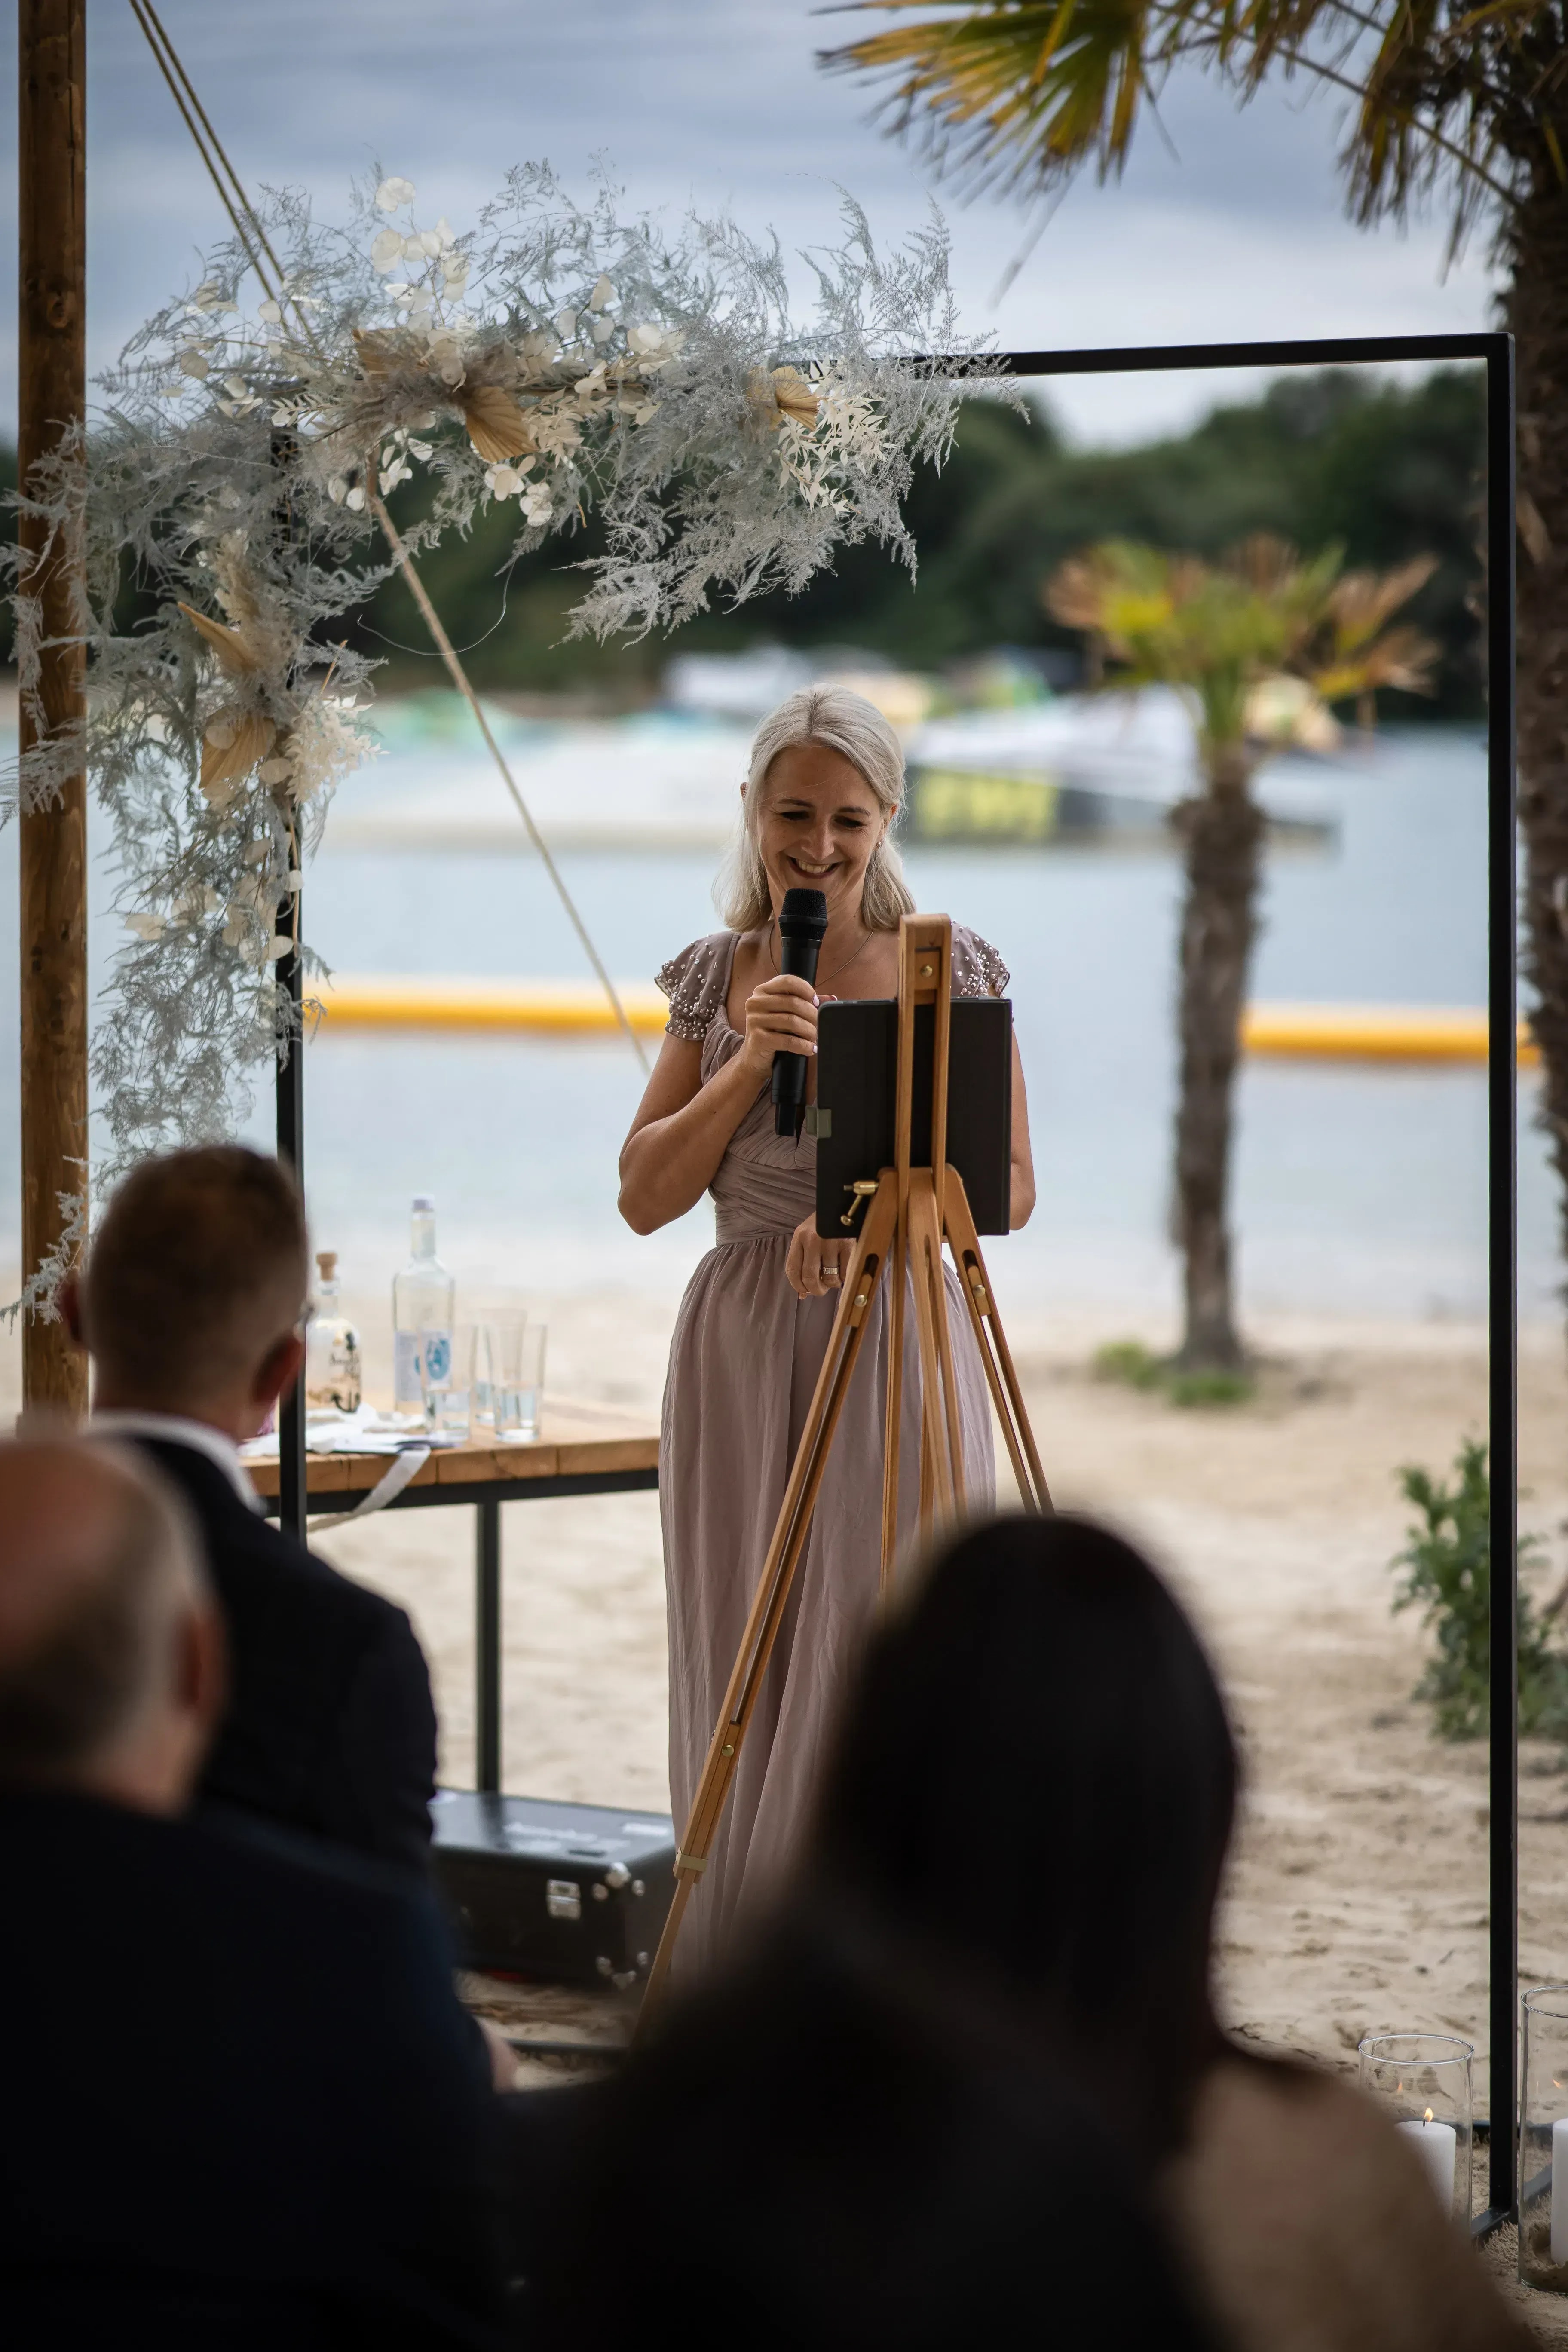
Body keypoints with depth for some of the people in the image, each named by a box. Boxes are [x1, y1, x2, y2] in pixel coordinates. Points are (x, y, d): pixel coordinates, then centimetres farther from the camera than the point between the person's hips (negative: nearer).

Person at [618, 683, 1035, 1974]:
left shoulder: (954, 967, 1)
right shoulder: (714, 976, 8)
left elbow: (1010, 1186, 1)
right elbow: (645, 1198, 4)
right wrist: (749, 1065, -9)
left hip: (902, 1344, -3)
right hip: (743, 1350, 3)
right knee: (746, 1670, 4)